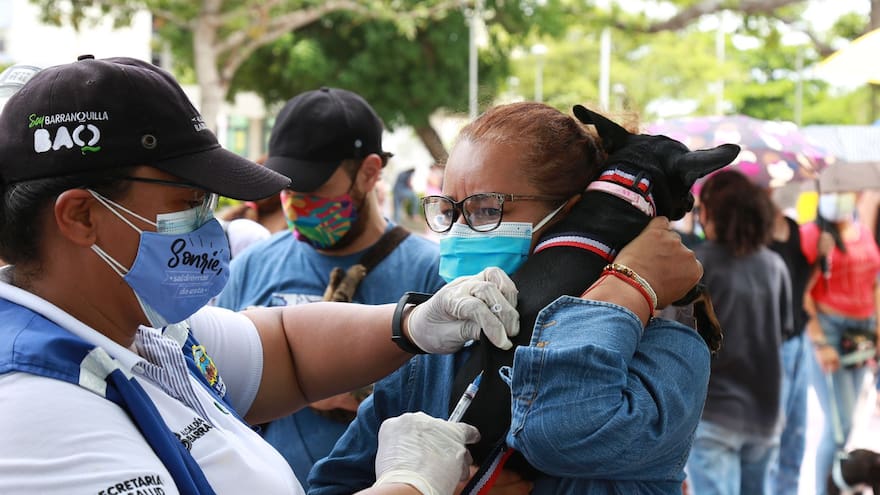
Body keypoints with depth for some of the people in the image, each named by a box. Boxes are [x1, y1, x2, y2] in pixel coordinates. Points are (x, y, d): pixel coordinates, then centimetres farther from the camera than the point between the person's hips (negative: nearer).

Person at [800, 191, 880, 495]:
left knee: (843, 421, 7)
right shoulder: (812, 233, -5)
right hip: (827, 329, -6)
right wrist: (819, 342, -13)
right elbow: (804, 293, -10)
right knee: (840, 423, -10)